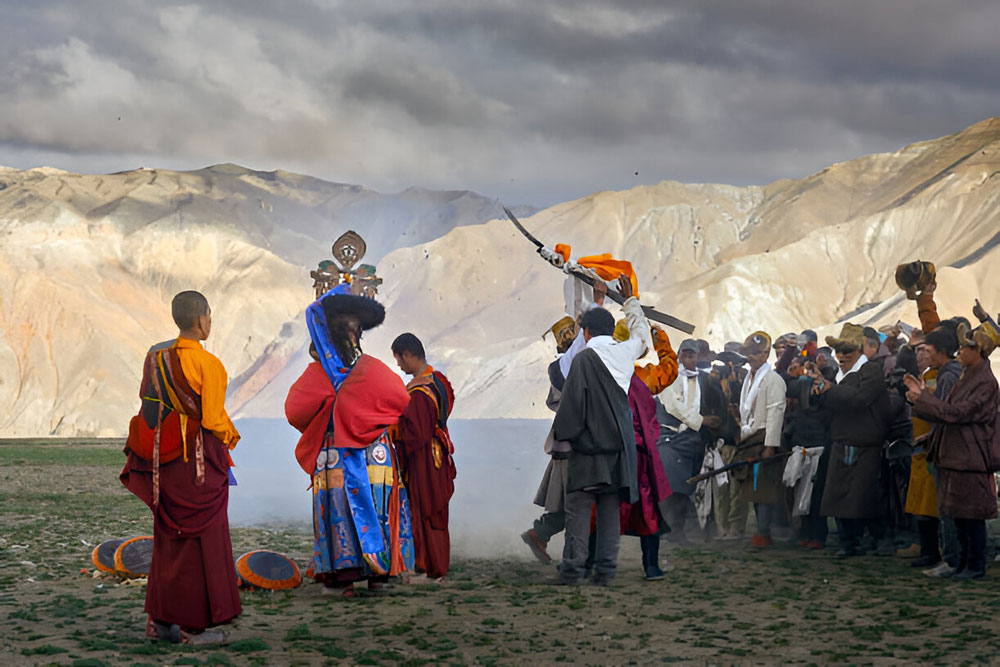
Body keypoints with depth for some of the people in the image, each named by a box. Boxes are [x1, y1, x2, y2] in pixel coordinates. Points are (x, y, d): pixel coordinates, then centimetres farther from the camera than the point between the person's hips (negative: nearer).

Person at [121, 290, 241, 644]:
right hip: (198, 462, -7)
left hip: (161, 462, 7)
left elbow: (147, 403, 8)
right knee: (199, 539, 3)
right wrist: (230, 436, 4)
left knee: (167, 538, 15)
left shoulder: (155, 356, 4)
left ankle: (160, 619, 21)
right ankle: (192, 626, 6)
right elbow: (213, 419, -15)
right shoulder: (207, 364, -17)